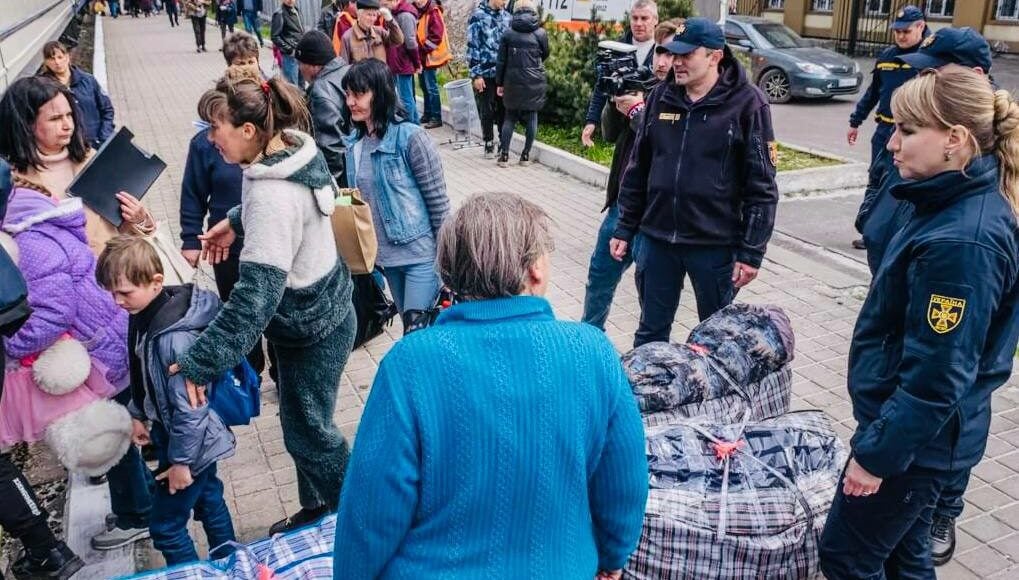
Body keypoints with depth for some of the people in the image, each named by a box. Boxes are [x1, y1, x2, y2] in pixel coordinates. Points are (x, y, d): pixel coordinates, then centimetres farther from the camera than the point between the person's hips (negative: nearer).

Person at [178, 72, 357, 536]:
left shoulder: (272, 196, -32)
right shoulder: (293, 146, -4)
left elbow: (256, 295, -36)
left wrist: (200, 362, -33)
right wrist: (236, 222, 16)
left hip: (312, 327, -9)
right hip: (316, 311, 9)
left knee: (308, 431, 8)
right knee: (301, 423, 23)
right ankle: (316, 509, 42)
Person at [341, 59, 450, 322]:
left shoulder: (410, 137, -17)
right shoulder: (354, 142, 3)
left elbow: (438, 200, -14)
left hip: (421, 253, -7)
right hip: (384, 254, 7)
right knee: (409, 325, 19)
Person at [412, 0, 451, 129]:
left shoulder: (433, 12, -13)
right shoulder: (418, 12, 12)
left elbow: (436, 36, -19)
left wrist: (423, 48, -16)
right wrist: (419, 50, 5)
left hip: (430, 56, -9)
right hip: (422, 56, 9)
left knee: (431, 87, -6)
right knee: (424, 86, 15)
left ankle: (436, 118, 0)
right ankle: (428, 114, 25)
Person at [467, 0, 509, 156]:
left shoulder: (507, 16, 8)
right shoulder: (478, 16, -6)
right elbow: (472, 47, -8)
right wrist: (476, 74, -12)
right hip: (485, 73, -4)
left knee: (504, 109, 7)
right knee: (487, 111, 5)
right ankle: (489, 144, 18)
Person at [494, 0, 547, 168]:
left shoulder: (508, 33, 1)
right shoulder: (540, 33, 0)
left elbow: (501, 60, 2)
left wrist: (499, 83, 9)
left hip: (513, 82, 1)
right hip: (534, 82, 0)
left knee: (510, 117, 9)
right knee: (531, 116, 9)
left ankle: (504, 155, 6)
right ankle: (526, 155, 11)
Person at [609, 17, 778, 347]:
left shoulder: (746, 103, -9)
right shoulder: (662, 96, 4)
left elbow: (761, 186, -8)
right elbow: (638, 168, 10)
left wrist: (751, 251, -11)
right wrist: (625, 228, 9)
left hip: (715, 243, -3)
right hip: (657, 238, 4)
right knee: (651, 331, 15)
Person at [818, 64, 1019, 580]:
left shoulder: (962, 241, -29)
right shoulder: (959, 204, 2)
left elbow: (936, 377, -26)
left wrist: (877, 452, -17)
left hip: (916, 438, -9)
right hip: (918, 431, 9)